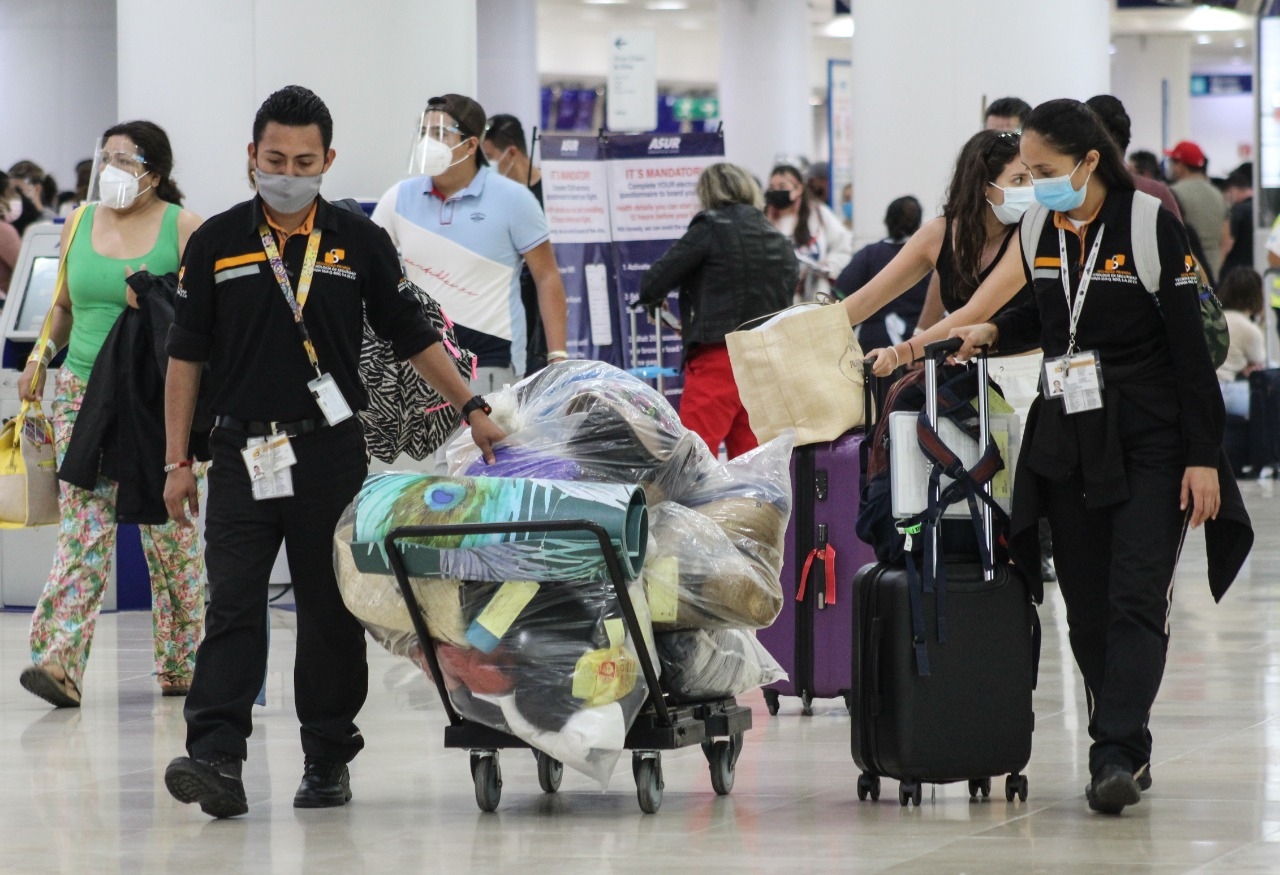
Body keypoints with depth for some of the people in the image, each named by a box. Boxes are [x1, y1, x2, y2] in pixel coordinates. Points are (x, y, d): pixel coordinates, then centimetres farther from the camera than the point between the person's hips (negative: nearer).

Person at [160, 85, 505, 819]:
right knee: (233, 608, -10)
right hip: (244, 453, 0)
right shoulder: (218, 243, 5)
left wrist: (473, 408, 5)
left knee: (331, 613, 5)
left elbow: (413, 336, 11)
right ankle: (216, 758, -18)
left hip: (331, 452, 0)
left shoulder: (360, 243, 5)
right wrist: (177, 461, 4)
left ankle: (329, 759, 14)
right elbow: (186, 355, 7)